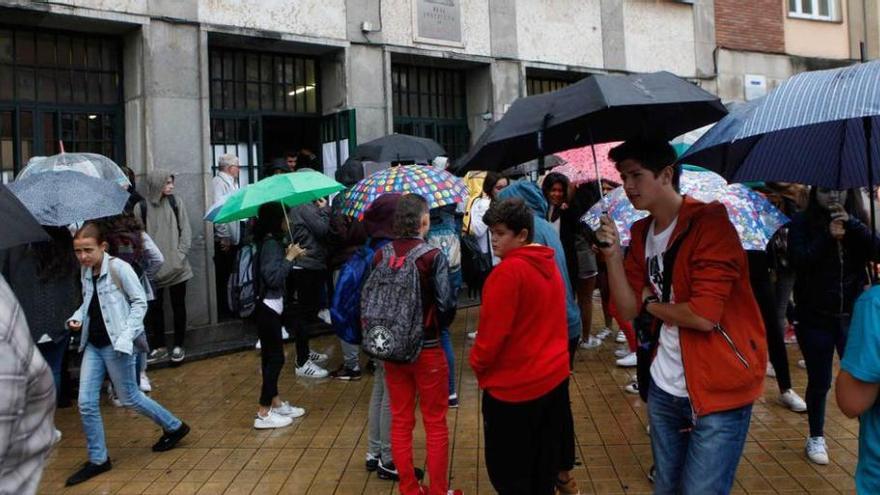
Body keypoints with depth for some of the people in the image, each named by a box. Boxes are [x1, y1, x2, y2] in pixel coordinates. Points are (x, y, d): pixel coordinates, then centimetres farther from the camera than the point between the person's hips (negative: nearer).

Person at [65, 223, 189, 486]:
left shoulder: (118, 268, -15)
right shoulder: (85, 272, 6)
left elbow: (140, 301, -12)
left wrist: (127, 334, -20)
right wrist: (77, 317, -1)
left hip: (116, 345, -6)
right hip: (92, 345, 7)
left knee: (129, 398, 6)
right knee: (86, 403, 4)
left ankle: (174, 427, 26)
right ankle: (98, 459, 19)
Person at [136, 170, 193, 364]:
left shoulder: (176, 203, 0)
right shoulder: (141, 207, -3)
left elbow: (186, 230, 0)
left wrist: (181, 254, -9)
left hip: (177, 266, 0)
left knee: (178, 305, 8)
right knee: (154, 306, 7)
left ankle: (179, 345, 21)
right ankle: (159, 346, 21)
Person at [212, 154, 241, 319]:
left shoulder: (231, 183, 15)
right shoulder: (218, 183, -14)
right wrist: (224, 236, -22)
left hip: (233, 237, 9)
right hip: (223, 239, -9)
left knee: (227, 274, 15)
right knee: (221, 276, 1)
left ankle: (225, 308, 24)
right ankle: (222, 310, 9)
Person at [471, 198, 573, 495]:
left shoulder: (507, 271, -20)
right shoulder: (549, 265, 7)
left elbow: (492, 333, -20)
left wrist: (478, 365, -3)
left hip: (514, 386, -8)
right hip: (555, 376, 8)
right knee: (543, 467, 20)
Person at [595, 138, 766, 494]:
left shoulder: (709, 222, -18)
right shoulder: (641, 233, 6)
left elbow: (704, 315, -26)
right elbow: (629, 310, 3)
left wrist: (651, 303, -8)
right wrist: (613, 256, -11)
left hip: (720, 390, -7)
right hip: (664, 387, 8)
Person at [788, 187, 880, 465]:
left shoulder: (854, 222, 6)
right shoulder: (802, 223, -2)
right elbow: (797, 261, -15)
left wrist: (851, 223, -20)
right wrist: (828, 237, -22)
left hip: (852, 314, 2)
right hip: (815, 318, -2)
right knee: (819, 382, 8)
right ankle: (816, 438, 25)